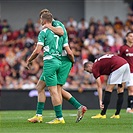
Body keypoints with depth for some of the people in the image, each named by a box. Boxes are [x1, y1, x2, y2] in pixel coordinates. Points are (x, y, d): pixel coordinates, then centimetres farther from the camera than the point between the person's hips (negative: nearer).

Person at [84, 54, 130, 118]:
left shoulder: (94, 68, 5)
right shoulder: (99, 62, 29)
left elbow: (99, 87, 2)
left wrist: (100, 101, 3)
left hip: (118, 66, -8)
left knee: (108, 90, 2)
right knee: (120, 91, 13)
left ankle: (103, 114, 5)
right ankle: (117, 114, 15)